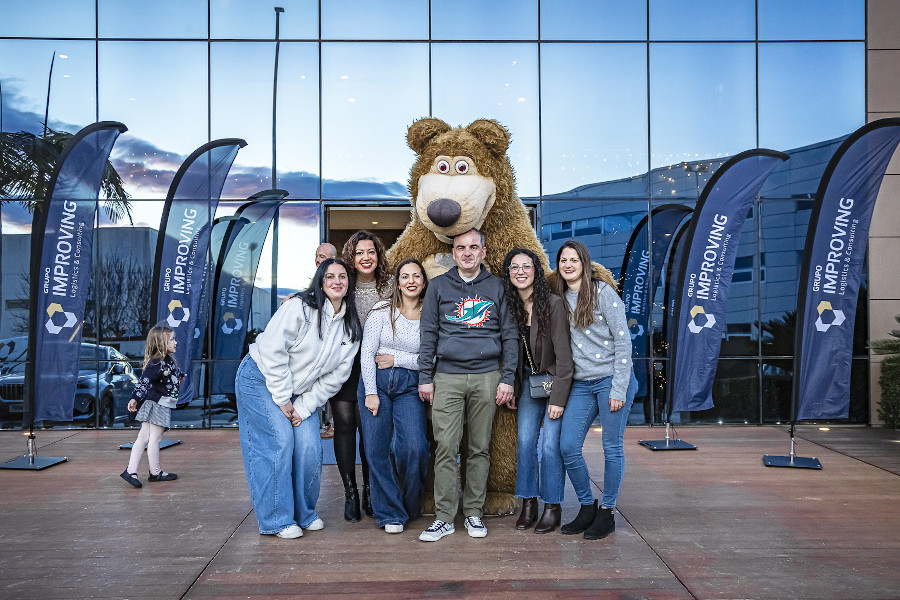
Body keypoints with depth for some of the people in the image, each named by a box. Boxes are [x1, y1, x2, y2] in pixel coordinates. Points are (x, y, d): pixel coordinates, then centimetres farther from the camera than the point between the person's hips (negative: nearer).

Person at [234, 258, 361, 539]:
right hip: (261, 379, -5)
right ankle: (277, 519, 1)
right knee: (279, 442, -12)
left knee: (309, 446, -5)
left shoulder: (351, 328, -2)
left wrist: (304, 407, -8)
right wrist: (283, 399, -17)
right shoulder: (300, 307, -20)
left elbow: (334, 377, -1)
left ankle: (304, 513, 15)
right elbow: (273, 351, -22)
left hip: (300, 390, 5)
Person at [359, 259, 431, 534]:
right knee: (377, 449, -3)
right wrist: (371, 392, -6)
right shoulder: (383, 310, 3)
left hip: (409, 387, 0)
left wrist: (397, 359, -6)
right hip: (376, 381, 0)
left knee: (414, 447, -14)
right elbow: (366, 353, 0)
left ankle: (410, 505, 14)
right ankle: (391, 513, 12)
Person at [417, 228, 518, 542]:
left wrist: (507, 378, 0)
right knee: (445, 447, -4)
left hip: (486, 376, 0)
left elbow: (509, 334, 8)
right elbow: (428, 334, 9)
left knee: (479, 448, 6)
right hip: (447, 376, 0)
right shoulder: (438, 286, 10)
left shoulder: (497, 287, 9)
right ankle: (444, 516, 5)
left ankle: (473, 512, 17)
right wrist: (425, 378, 3)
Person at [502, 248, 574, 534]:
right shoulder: (509, 306, -1)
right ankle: (528, 504, 15)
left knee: (551, 444, -5)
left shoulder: (553, 304, -17)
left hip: (555, 379, -4)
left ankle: (552, 507, 10)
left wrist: (559, 397, -17)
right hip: (529, 381, 5)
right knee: (525, 441, 1)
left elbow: (563, 353, -17)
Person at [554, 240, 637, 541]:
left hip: (612, 380, -5)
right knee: (568, 446, -1)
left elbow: (623, 340, -9)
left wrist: (618, 388, -13)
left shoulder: (603, 292, -7)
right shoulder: (561, 298, 9)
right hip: (580, 384, 5)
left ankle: (607, 513, 18)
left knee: (612, 448, 4)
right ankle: (587, 507, 18)